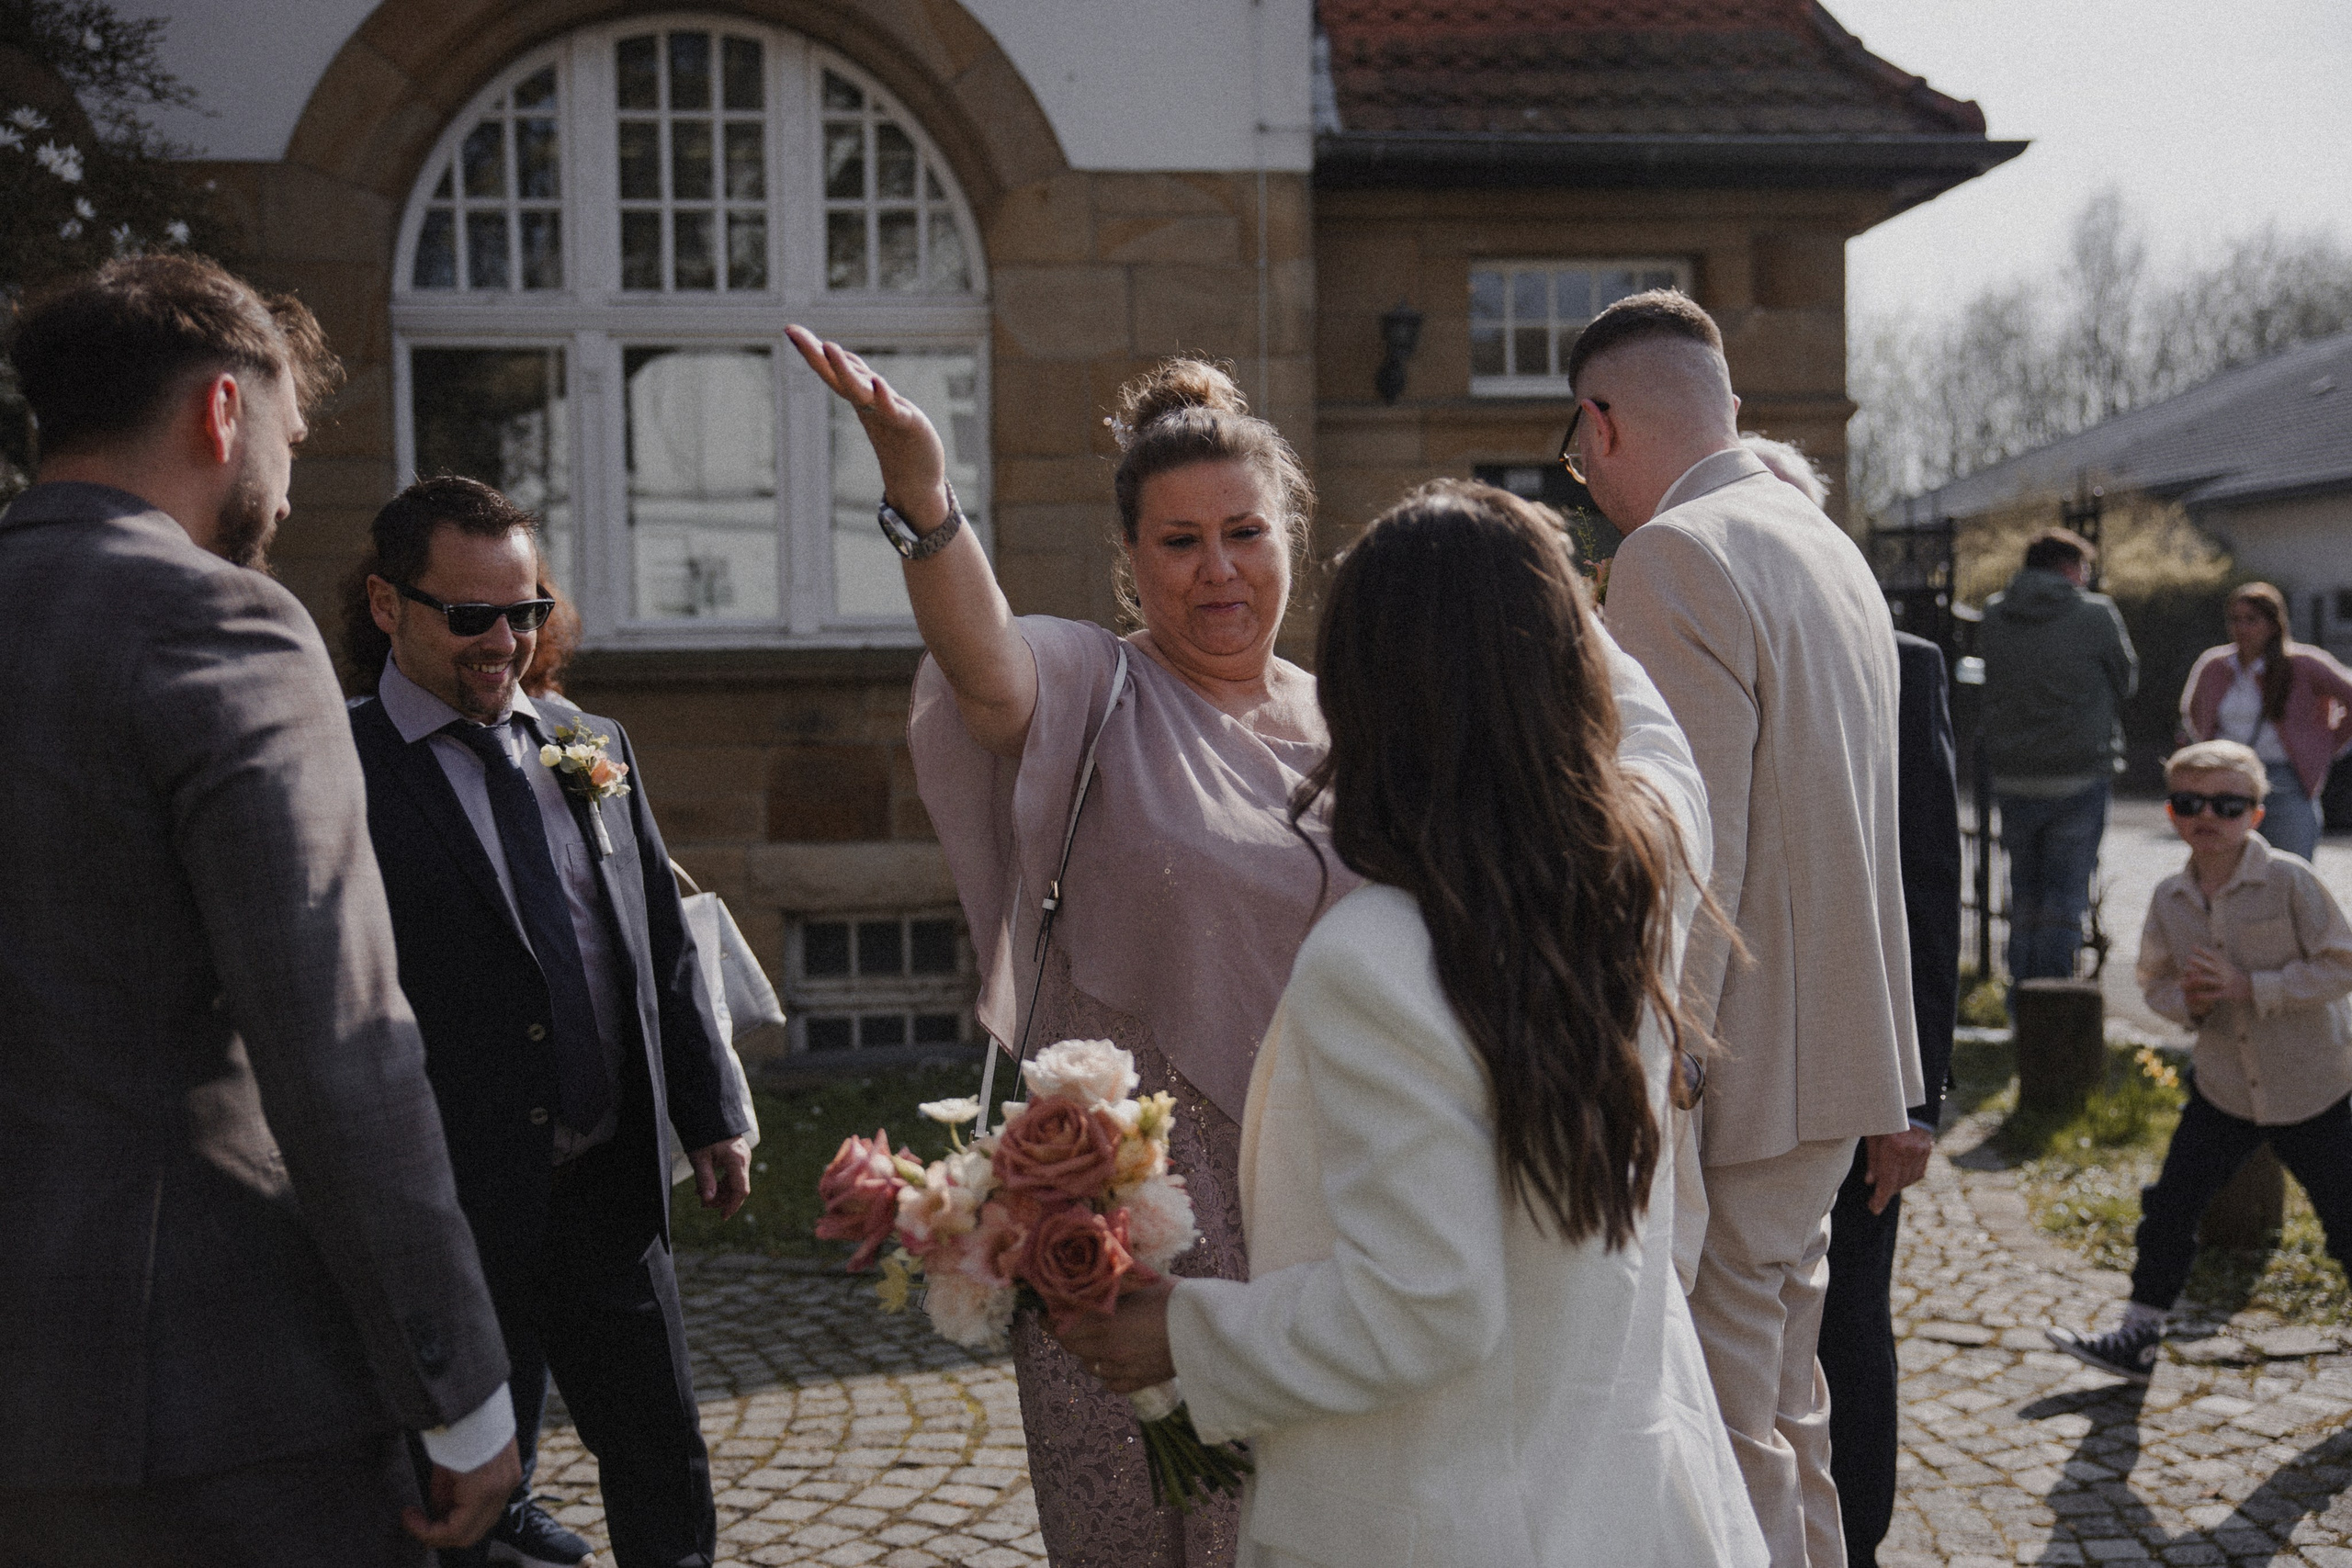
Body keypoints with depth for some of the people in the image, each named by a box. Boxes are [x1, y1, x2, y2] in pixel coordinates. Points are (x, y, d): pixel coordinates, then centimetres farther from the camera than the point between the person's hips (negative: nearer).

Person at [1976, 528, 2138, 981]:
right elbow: (2127, 680, 4)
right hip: (2080, 774, -3)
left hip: (2012, 778, 4)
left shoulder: (1993, 615, 3)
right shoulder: (2096, 614, -7)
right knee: (2065, 893, 3)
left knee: (2023, 893, 15)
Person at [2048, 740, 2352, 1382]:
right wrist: (2184, 999, -12)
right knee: (2168, 1207, 4)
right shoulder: (2169, 898, -1)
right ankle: (2137, 1338, 16)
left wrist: (2249, 987, -23)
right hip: (2223, 1088, 4)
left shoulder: (2289, 879, -15)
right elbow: (2154, 979, 11)